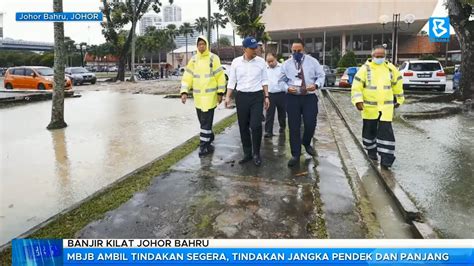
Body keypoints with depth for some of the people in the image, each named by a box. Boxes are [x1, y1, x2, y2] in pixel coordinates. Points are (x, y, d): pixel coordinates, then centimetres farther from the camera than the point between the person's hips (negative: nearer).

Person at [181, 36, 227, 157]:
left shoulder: (213, 58, -4)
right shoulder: (193, 60, 7)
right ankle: (209, 138, 35)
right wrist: (184, 92, -8)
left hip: (210, 95, -5)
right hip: (197, 96, 5)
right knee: (202, 120, 15)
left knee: (206, 121, -6)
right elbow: (187, 77, 3)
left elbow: (220, 76, -4)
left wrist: (220, 92, -7)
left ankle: (204, 145, 0)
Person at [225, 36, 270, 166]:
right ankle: (247, 153, 22)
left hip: (257, 96, -1)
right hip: (241, 97, 1)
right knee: (243, 127, 7)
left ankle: (256, 153, 9)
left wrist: (266, 96, 2)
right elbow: (231, 81, 5)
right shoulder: (236, 62, 0)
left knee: (256, 126, -10)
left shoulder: (261, 61, 0)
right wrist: (228, 97, -2)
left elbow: (264, 80, 7)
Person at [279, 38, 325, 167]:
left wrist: (316, 85, -17)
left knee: (310, 125, -1)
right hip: (292, 98, 0)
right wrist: (287, 87, -12)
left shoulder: (312, 61, 3)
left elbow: (321, 76, 5)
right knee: (294, 127, 2)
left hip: (310, 97, 0)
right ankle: (295, 155, 12)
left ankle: (306, 143, 34)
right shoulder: (286, 64, 5)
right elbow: (281, 81, 9)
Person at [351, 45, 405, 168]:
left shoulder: (391, 68, 4)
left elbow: (397, 84, 17)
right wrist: (358, 101, -18)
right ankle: (371, 151, 31)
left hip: (386, 107, 1)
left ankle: (386, 158, -2)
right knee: (370, 130, 11)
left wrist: (398, 99, 20)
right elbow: (356, 87, -7)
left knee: (386, 131, -5)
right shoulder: (365, 69, -4)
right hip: (369, 107, -1)